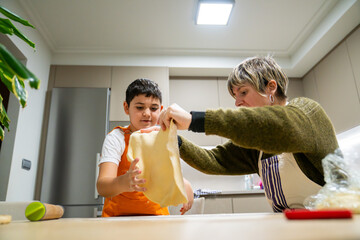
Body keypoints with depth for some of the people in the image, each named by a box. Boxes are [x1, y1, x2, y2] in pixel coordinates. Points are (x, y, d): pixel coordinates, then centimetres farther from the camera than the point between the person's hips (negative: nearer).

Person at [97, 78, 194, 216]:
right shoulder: (116, 138, -11)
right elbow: (102, 186, -23)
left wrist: (184, 184, -10)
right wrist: (123, 183, -44)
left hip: (157, 214, 6)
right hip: (119, 215, -6)